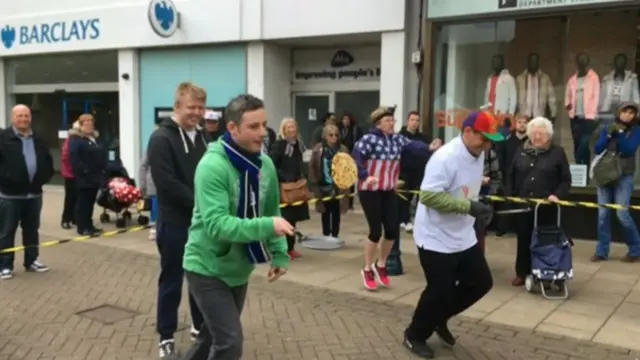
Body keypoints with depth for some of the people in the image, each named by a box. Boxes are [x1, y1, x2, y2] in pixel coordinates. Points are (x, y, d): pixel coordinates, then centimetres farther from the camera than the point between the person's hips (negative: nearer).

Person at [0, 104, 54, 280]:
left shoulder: (38, 140, 11)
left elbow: (48, 163, 17)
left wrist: (43, 178, 2)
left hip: (34, 193, 5)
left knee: (32, 230, 14)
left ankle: (31, 261, 25)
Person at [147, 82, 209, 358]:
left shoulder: (204, 137, 10)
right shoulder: (161, 139, -11)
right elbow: (166, 183, -20)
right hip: (175, 223, -6)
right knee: (172, 281, 6)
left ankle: (201, 327, 32)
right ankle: (166, 337, 19)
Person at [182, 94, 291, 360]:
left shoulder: (265, 164, -3)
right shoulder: (213, 166, -25)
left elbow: (272, 214, 9)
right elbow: (217, 225, -32)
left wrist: (280, 254, 2)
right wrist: (266, 227, -40)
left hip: (238, 268, 7)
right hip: (208, 268, -7)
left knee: (215, 334, 22)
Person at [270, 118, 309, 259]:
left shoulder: (297, 144, 12)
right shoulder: (279, 145, -12)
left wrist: (301, 177, 10)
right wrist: (285, 178, -20)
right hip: (284, 186, -8)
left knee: (293, 218, 12)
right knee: (285, 218, -5)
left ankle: (290, 248, 22)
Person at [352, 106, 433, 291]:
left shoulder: (398, 139, 4)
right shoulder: (369, 138, -15)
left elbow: (414, 146, -8)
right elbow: (356, 156, -26)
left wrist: (429, 149, -27)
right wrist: (364, 176, -36)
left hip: (389, 191, 6)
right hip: (370, 191, -6)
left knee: (393, 230, 3)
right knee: (376, 231, -4)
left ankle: (380, 265, 27)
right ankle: (367, 269, 18)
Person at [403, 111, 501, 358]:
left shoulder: (478, 154, 3)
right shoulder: (446, 158, -25)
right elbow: (428, 196, -30)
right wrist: (468, 206, -33)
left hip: (463, 237, 9)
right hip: (436, 238, -9)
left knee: (481, 282, 12)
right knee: (439, 291, 0)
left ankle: (438, 319, 31)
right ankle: (415, 335, 25)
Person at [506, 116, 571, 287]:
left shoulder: (557, 152, -1)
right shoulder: (521, 151, 8)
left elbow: (566, 179, -1)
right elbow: (511, 176, 12)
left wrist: (557, 195, -15)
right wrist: (510, 196, 3)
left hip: (547, 206, -3)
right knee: (523, 239, 9)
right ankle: (522, 273, 20)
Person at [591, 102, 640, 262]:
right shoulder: (608, 127, 7)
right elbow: (597, 149, 0)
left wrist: (620, 133, -18)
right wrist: (609, 135, -12)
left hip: (624, 176, -3)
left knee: (622, 213, -10)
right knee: (603, 214, 1)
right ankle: (602, 251, 9)